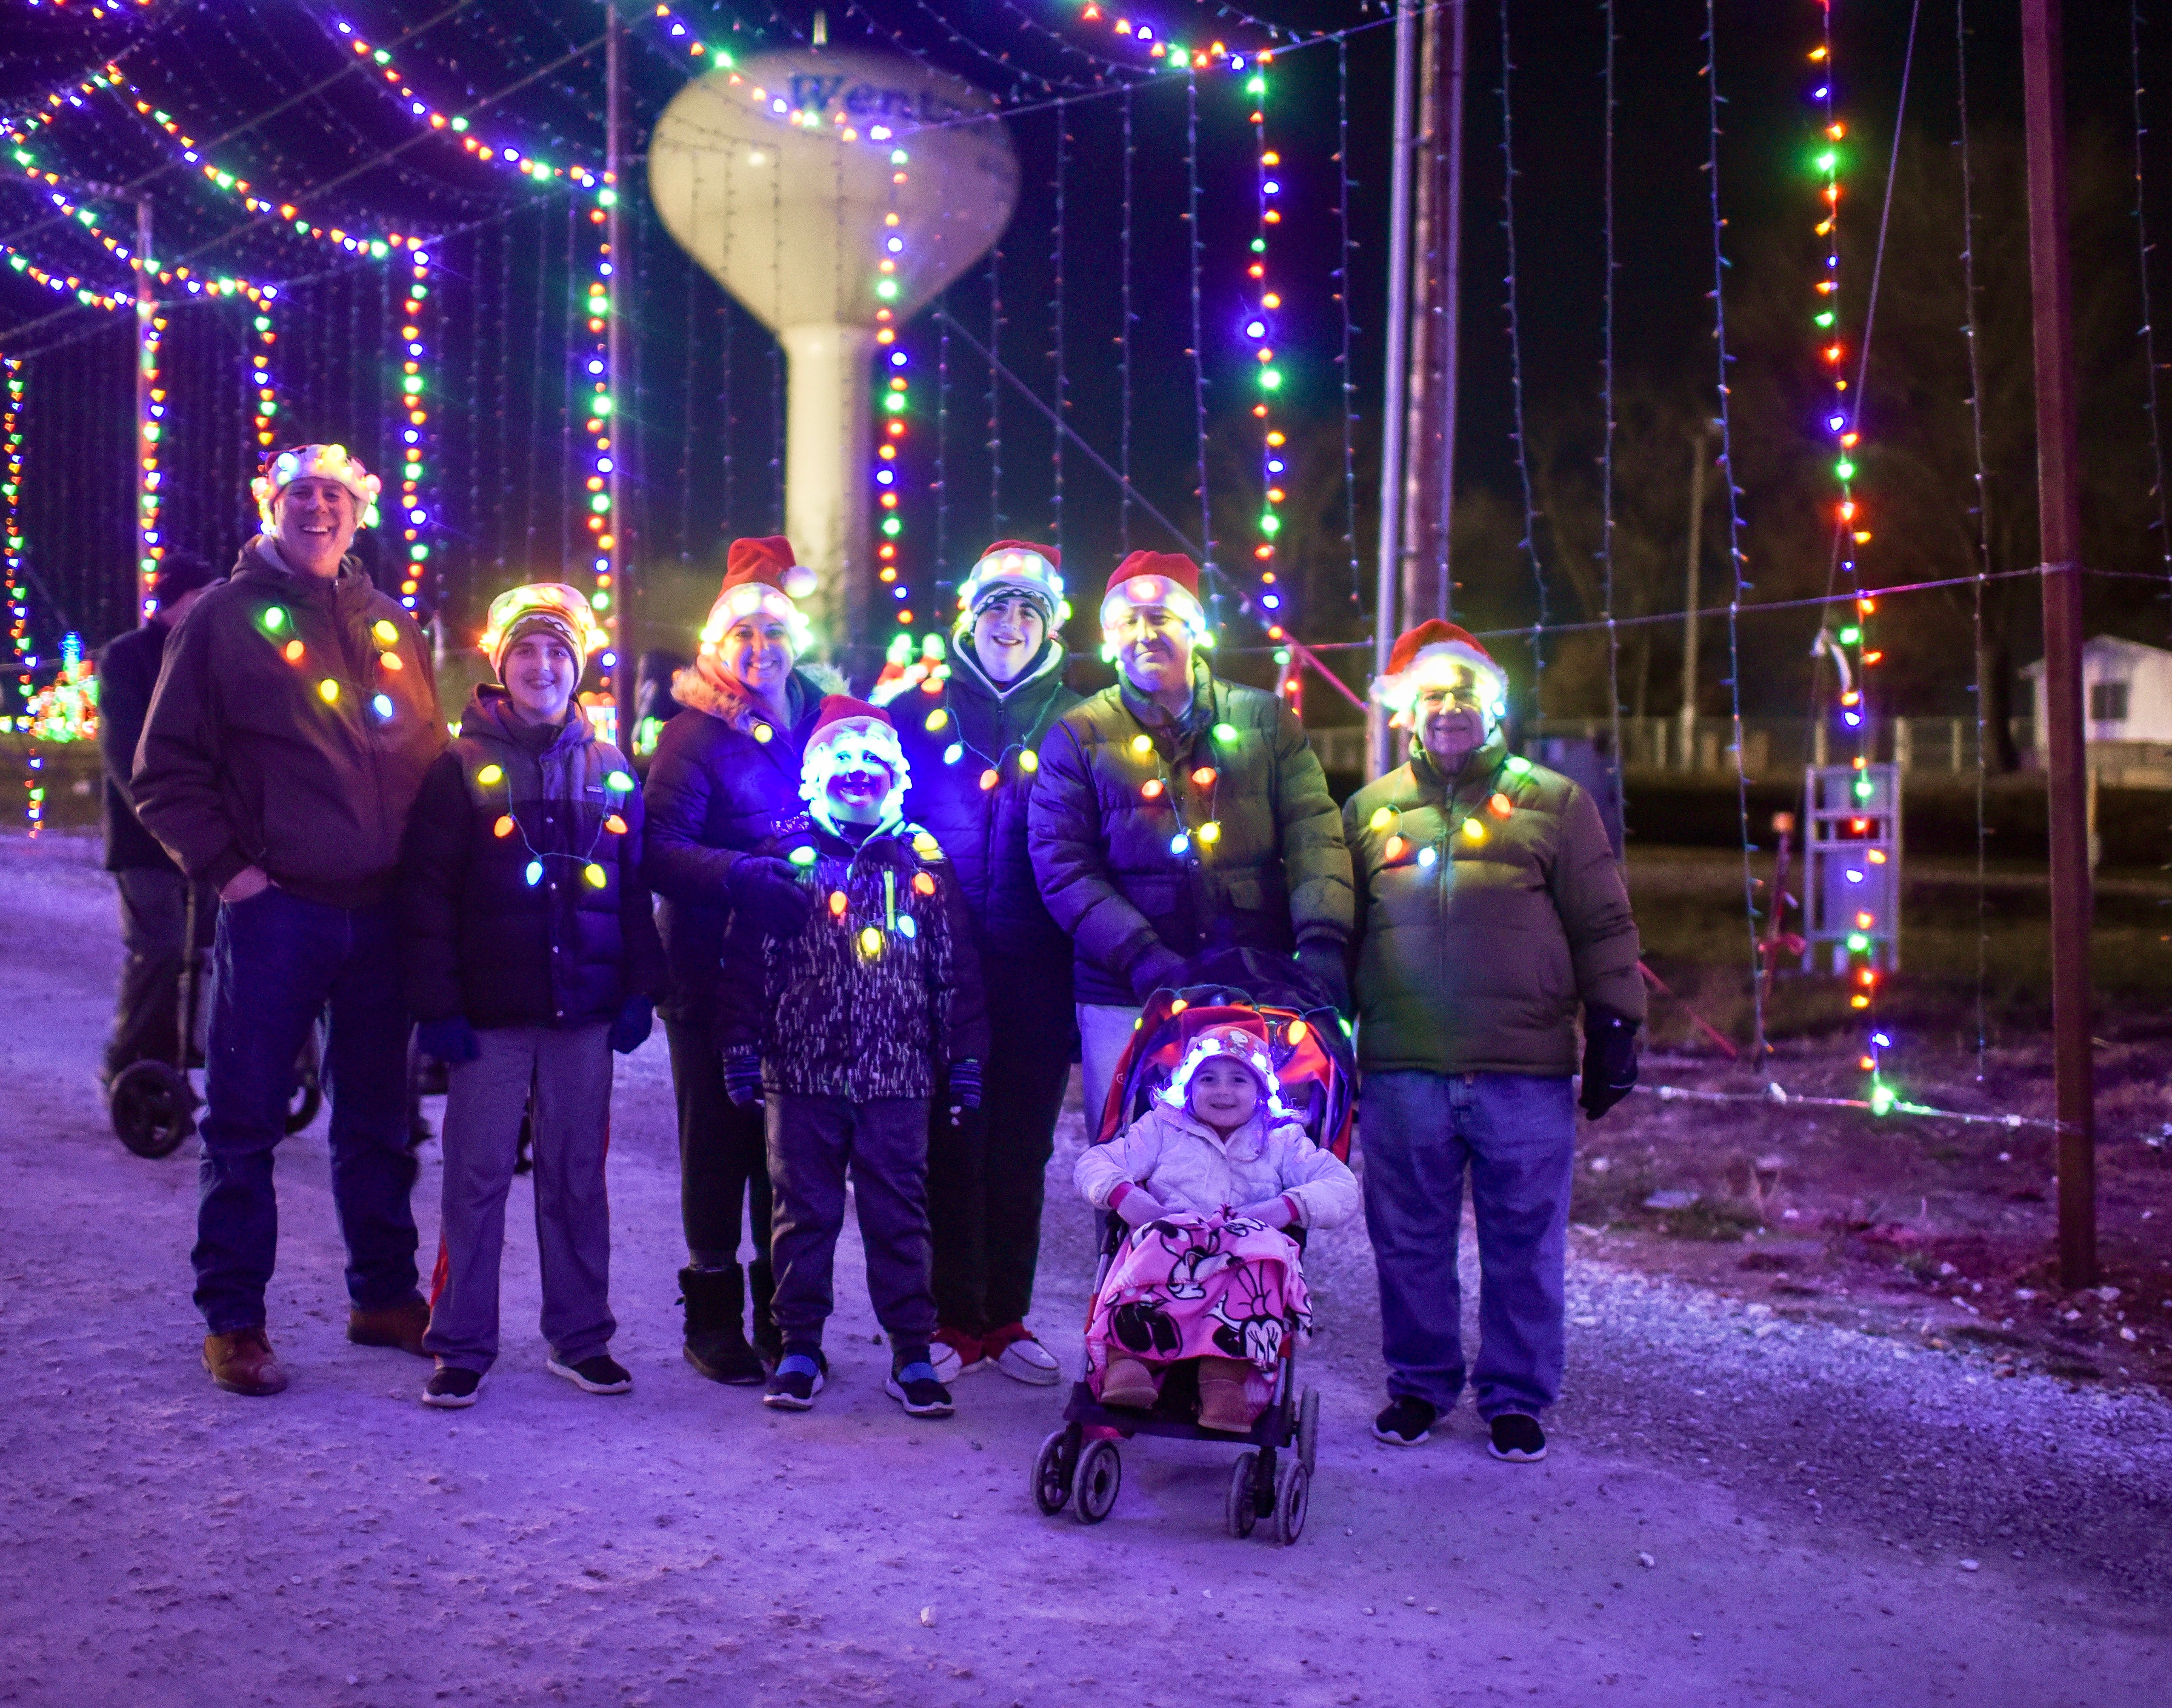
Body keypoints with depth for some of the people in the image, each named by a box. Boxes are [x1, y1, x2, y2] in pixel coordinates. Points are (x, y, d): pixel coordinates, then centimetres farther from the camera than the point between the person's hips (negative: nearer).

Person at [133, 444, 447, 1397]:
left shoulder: (392, 627, 13)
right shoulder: (225, 618, 1)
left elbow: (431, 758, 19)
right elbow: (166, 772, -1)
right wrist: (224, 866, -10)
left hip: (382, 915, 4)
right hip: (275, 912, -4)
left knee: (378, 1120, 13)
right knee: (244, 1123, 2)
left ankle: (385, 1296, 25)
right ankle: (233, 1321, 12)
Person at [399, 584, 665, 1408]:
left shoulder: (611, 770, 9)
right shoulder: (463, 768, 0)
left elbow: (635, 891, 12)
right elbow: (427, 893, -3)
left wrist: (639, 992, 5)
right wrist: (438, 1003, -9)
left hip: (584, 1012, 3)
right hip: (490, 1013, -3)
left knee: (577, 1176, 9)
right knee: (477, 1177, 2)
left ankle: (580, 1338, 20)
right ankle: (461, 1347, 12)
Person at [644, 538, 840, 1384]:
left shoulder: (817, 720, 11)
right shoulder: (693, 735, -2)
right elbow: (660, 849, -13)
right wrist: (740, 877, -27)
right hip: (714, 975, -4)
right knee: (719, 1146, 3)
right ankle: (714, 1318, 15)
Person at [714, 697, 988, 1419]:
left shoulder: (925, 862, 5)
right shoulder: (787, 858, 3)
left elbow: (957, 970, 7)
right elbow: (748, 959, 2)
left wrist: (965, 1060, 4)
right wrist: (741, 1046, -3)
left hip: (899, 1077, 0)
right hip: (801, 1072, 0)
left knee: (900, 1215, 6)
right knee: (804, 1211, 8)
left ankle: (912, 1353, 15)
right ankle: (800, 1347, 20)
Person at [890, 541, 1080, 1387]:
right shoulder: (920, 713, 7)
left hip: (1036, 978, 1)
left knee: (1022, 1150, 7)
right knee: (951, 1146, 3)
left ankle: (1007, 1319, 18)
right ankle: (956, 1321, 13)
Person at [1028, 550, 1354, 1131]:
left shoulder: (1264, 720, 11)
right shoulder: (1079, 737, 7)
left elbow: (1315, 835, 3)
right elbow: (1063, 866, -2)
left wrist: (1321, 941, -14)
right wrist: (1143, 957, -15)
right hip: (1129, 1000, -1)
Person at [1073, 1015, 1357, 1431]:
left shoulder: (1282, 1143, 24)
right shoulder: (1163, 1129, 25)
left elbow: (1343, 1190, 9)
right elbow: (1093, 1163, 14)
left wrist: (1286, 1207, -10)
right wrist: (1123, 1195, -9)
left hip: (1243, 1262, 0)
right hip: (1166, 1249, 0)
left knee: (1266, 1251, -35)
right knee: (1156, 1242, -36)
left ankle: (1227, 1374, -48)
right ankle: (1127, 1356, -52)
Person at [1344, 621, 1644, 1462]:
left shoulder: (1552, 802, 6)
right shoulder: (1369, 810, 11)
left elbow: (1604, 926, 7)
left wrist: (1614, 1029, 1)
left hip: (1525, 1072, -1)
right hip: (1403, 1070, 2)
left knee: (1523, 1244, 5)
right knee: (1410, 1241, 9)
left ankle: (1516, 1397, 19)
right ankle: (1419, 1385, 24)